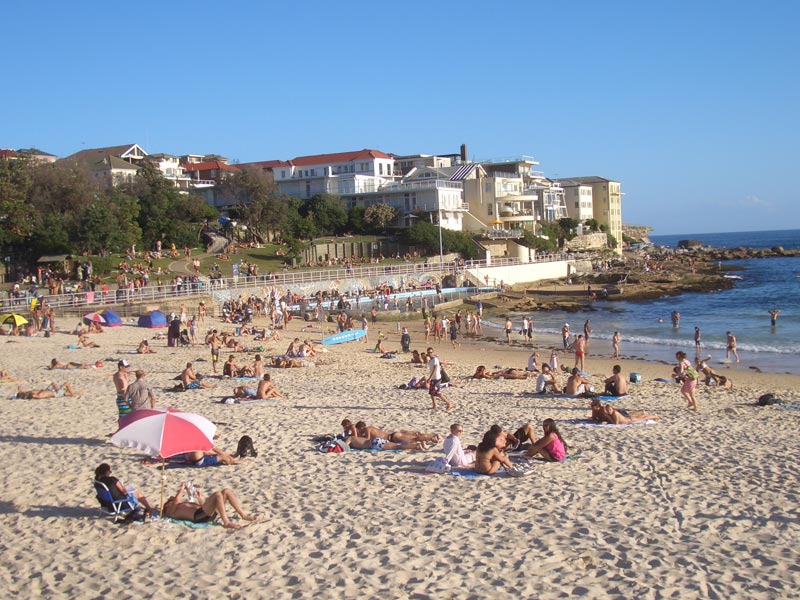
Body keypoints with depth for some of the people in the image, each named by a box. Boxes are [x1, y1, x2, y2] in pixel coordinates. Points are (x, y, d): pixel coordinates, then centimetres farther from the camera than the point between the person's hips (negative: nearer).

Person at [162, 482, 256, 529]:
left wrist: (201, 500, 26)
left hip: (210, 514, 8)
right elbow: (176, 500, -5)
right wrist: (182, 488, 10)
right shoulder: (171, 510, 17)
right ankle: (226, 523, -35)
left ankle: (243, 514, -11)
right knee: (217, 494, -27)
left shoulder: (184, 506, 40)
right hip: (199, 516, -8)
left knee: (227, 491, -3)